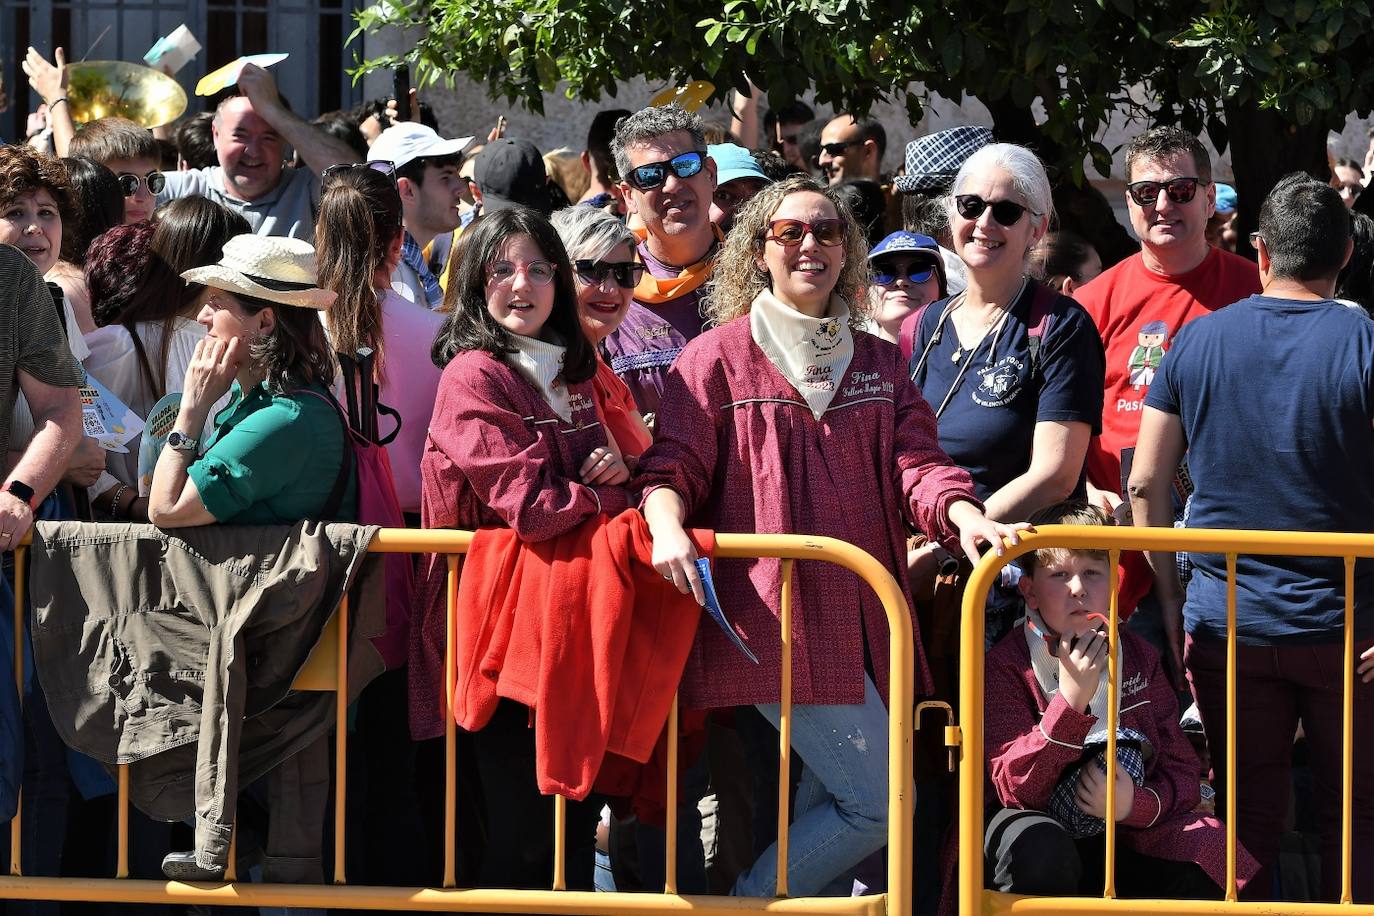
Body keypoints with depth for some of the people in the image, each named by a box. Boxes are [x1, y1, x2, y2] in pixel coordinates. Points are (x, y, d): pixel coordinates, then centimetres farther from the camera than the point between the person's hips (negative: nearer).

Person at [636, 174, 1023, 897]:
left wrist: (963, 515, -15)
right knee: (880, 802, -11)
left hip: (860, 618, 6)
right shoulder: (718, 356, 4)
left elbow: (913, 459, 6)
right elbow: (672, 464, -2)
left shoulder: (877, 362, 18)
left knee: (825, 807, 7)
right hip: (771, 614, -6)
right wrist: (668, 526, -25)